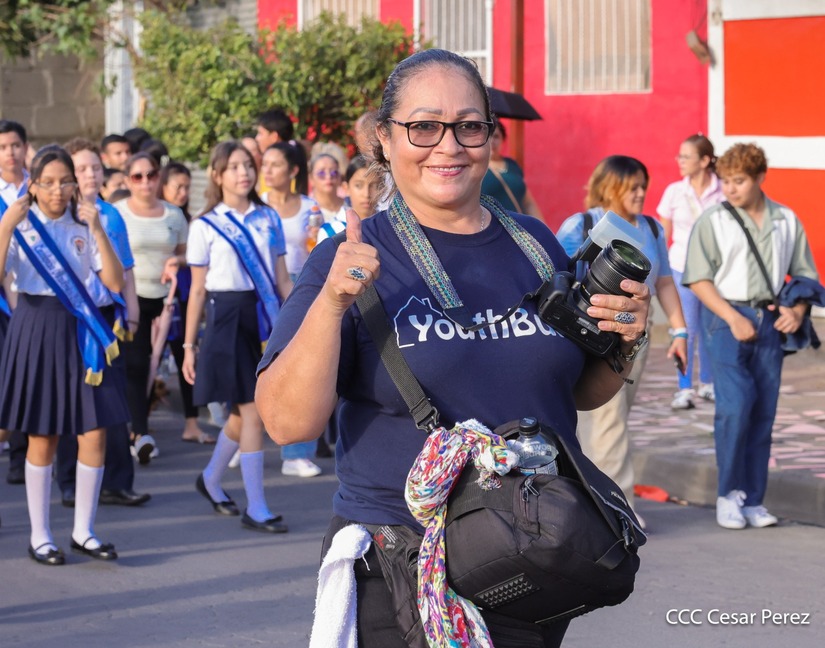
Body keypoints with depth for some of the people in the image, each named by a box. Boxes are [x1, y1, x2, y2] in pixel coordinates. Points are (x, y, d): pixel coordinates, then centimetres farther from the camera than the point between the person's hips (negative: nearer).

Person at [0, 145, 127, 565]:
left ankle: (83, 531, 13)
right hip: (36, 329, -3)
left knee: (95, 433, -1)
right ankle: (39, 536, 12)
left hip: (82, 330, 3)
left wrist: (96, 230, -12)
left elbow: (115, 282, -5)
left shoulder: (83, 226, 6)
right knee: (42, 438, 2)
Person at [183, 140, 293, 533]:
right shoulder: (206, 226, 0)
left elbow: (283, 279, 10)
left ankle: (210, 480, 35)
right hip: (228, 318, -4)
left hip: (266, 316, 4)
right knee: (252, 413, -8)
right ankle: (255, 509, -1)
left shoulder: (269, 219, 9)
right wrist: (189, 345, 1)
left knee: (244, 412, 11)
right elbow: (198, 290, 2)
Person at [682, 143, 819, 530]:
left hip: (770, 322, 3)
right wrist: (733, 318, -15)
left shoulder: (786, 221, 8)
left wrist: (797, 311, -5)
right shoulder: (713, 221, -1)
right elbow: (698, 279, -5)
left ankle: (753, 501, 10)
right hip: (725, 317, -3)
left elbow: (804, 274, 14)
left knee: (764, 412, 3)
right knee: (735, 404, -15)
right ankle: (729, 495, -2)